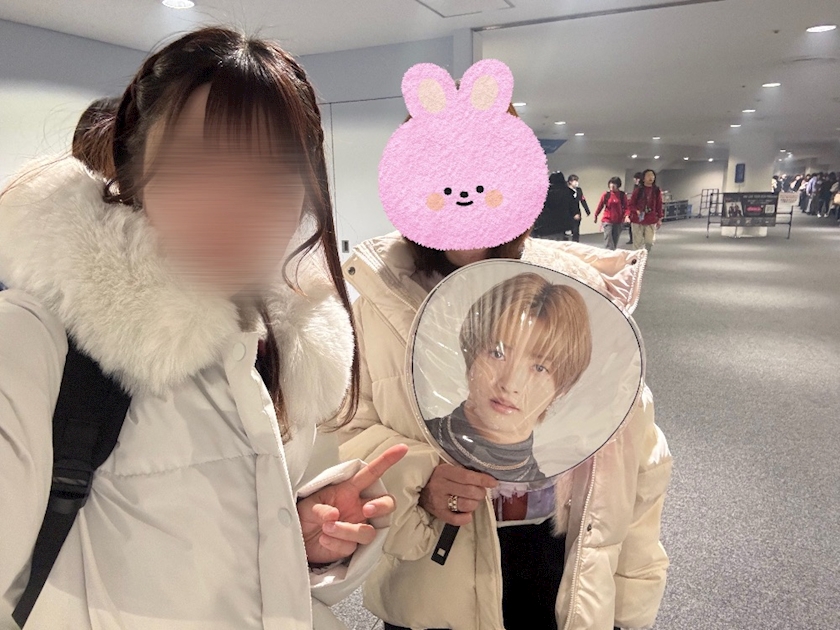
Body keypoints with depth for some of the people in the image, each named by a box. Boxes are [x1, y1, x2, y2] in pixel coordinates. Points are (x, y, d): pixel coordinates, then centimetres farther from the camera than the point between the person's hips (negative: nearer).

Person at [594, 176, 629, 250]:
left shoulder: (622, 195, -2)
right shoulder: (606, 195, -3)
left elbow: (625, 207, -3)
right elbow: (600, 206, 7)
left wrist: (626, 216, -21)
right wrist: (596, 216, 17)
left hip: (618, 222, 2)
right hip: (608, 221, -2)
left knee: (615, 241, 12)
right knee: (608, 242, -12)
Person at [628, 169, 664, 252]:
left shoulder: (657, 191, 3)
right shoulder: (638, 190, -3)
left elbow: (659, 206, 9)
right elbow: (630, 205, 0)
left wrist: (659, 219, 8)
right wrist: (636, 211, -18)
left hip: (651, 221, 2)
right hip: (637, 220, -1)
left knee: (650, 242, -2)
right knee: (638, 242, 0)